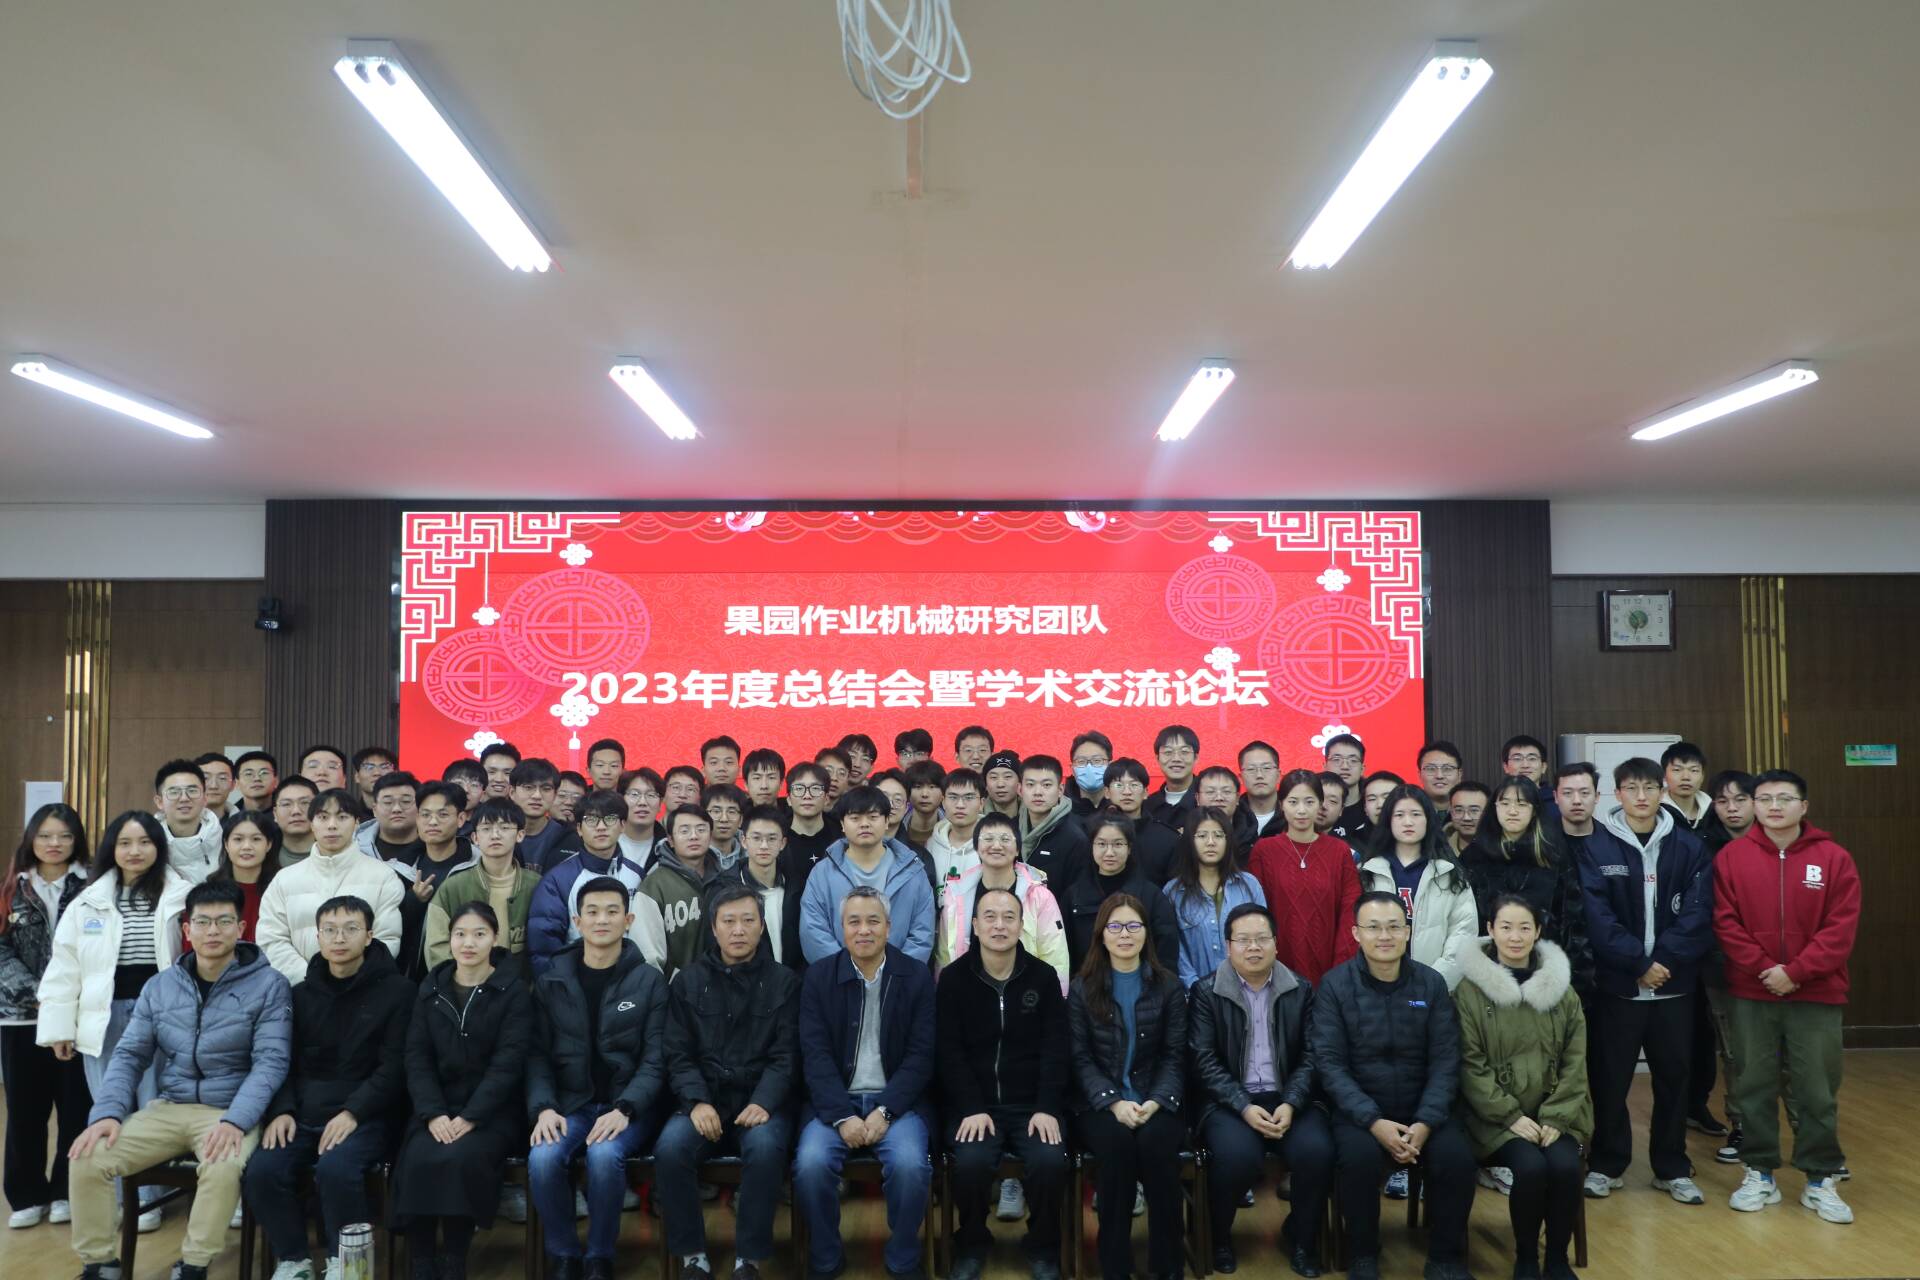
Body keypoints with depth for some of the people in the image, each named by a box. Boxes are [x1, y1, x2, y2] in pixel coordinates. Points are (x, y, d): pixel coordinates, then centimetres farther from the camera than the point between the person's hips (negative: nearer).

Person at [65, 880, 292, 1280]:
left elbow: (270, 1062, -11)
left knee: (224, 1168, -35)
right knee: (87, 1158, -16)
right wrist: (108, 1112, -8)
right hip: (167, 1107, 5)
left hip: (231, 1111, -4)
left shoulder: (268, 985, -5)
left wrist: (234, 1121, -24)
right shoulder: (160, 986, 9)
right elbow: (129, 1055, 10)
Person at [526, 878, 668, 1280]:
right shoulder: (551, 981, 7)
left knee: (604, 1155, -33)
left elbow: (655, 1060, -5)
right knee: (542, 1158, -29)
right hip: (570, 1103, 2)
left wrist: (624, 1109, -20)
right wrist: (544, 1107, -14)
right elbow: (538, 1054, 4)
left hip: (628, 1105, -2)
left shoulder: (649, 981, 0)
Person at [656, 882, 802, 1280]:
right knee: (670, 1148, -29)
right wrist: (697, 1102, -15)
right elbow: (678, 1053, 3)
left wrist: (763, 1102, -19)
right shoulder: (689, 981, 10)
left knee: (765, 1148, -34)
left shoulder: (784, 982, 6)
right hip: (704, 1101, 2)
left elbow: (785, 1055, -1)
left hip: (761, 1102, -1)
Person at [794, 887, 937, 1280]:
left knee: (909, 1164, -28)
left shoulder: (917, 976, 1)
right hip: (835, 1100, 1)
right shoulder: (818, 976, 3)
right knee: (811, 1163, -27)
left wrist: (885, 1111, -15)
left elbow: (922, 1054, -3)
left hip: (898, 1100, -1)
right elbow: (815, 1054, -4)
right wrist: (842, 1116, -16)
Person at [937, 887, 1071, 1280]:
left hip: (1032, 1103, 1)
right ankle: (971, 1246, 0)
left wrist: (1047, 1108, -13)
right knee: (971, 1161, -29)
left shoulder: (1043, 976, 4)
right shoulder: (953, 978, 1)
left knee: (1050, 1161, -26)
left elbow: (1055, 1049, 0)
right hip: (972, 1104, -1)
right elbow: (949, 1052, -4)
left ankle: (1043, 1248, 2)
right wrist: (973, 1109, -16)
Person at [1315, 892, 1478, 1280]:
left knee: (1457, 1156, -25)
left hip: (1423, 1109, 2)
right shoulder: (1335, 985, -5)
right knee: (1359, 1156, -31)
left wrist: (1426, 1122, -16)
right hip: (1359, 1109, -2)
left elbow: (1445, 1061, -1)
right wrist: (1373, 1121, -21)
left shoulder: (1432, 983, 2)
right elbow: (1329, 1063, -10)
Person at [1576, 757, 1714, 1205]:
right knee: (1610, 1080, 6)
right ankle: (1607, 1165, 20)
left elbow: (1697, 913, -4)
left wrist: (1664, 959, -15)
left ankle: (1673, 1169, 26)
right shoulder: (1596, 847, -4)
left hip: (1674, 985, 2)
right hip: (1616, 984, -2)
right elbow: (1596, 917, -10)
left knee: (1673, 1079, 11)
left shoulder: (1688, 847, 3)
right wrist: (1638, 962, -16)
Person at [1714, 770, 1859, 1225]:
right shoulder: (1731, 857, 0)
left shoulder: (1834, 858, -2)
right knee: (1754, 1085, 8)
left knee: (1817, 1090, 4)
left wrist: (1795, 972, -13)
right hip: (1751, 995, 1)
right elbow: (1725, 923, -2)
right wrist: (1763, 968, -12)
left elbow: (1842, 927, -6)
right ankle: (1759, 1173, 20)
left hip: (1816, 996, -1)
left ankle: (1821, 1180, 18)